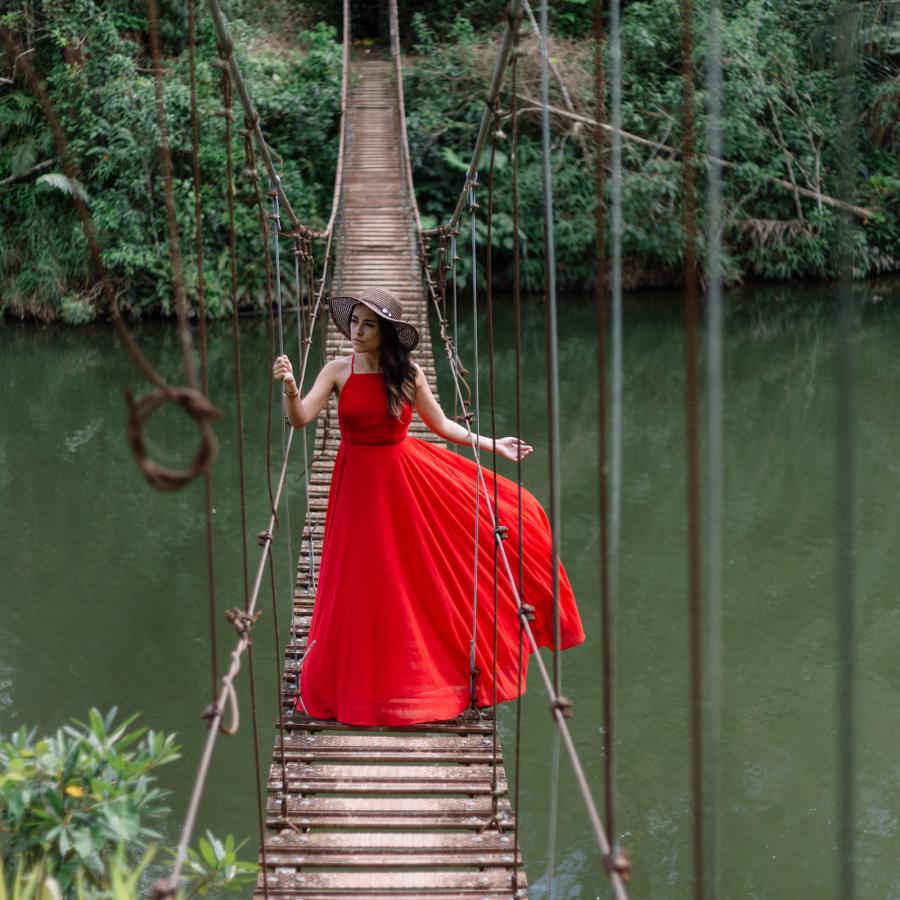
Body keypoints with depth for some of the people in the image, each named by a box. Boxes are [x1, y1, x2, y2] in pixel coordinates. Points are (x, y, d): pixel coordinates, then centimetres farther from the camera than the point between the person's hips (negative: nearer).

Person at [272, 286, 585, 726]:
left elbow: (441, 424, 6)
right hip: (360, 485, -1)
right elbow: (301, 418, -15)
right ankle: (359, 680, 22)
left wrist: (492, 444, 5)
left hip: (407, 477, 1)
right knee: (364, 585, 2)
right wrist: (289, 385, -35)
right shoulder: (338, 370, -7)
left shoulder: (409, 373, -5)